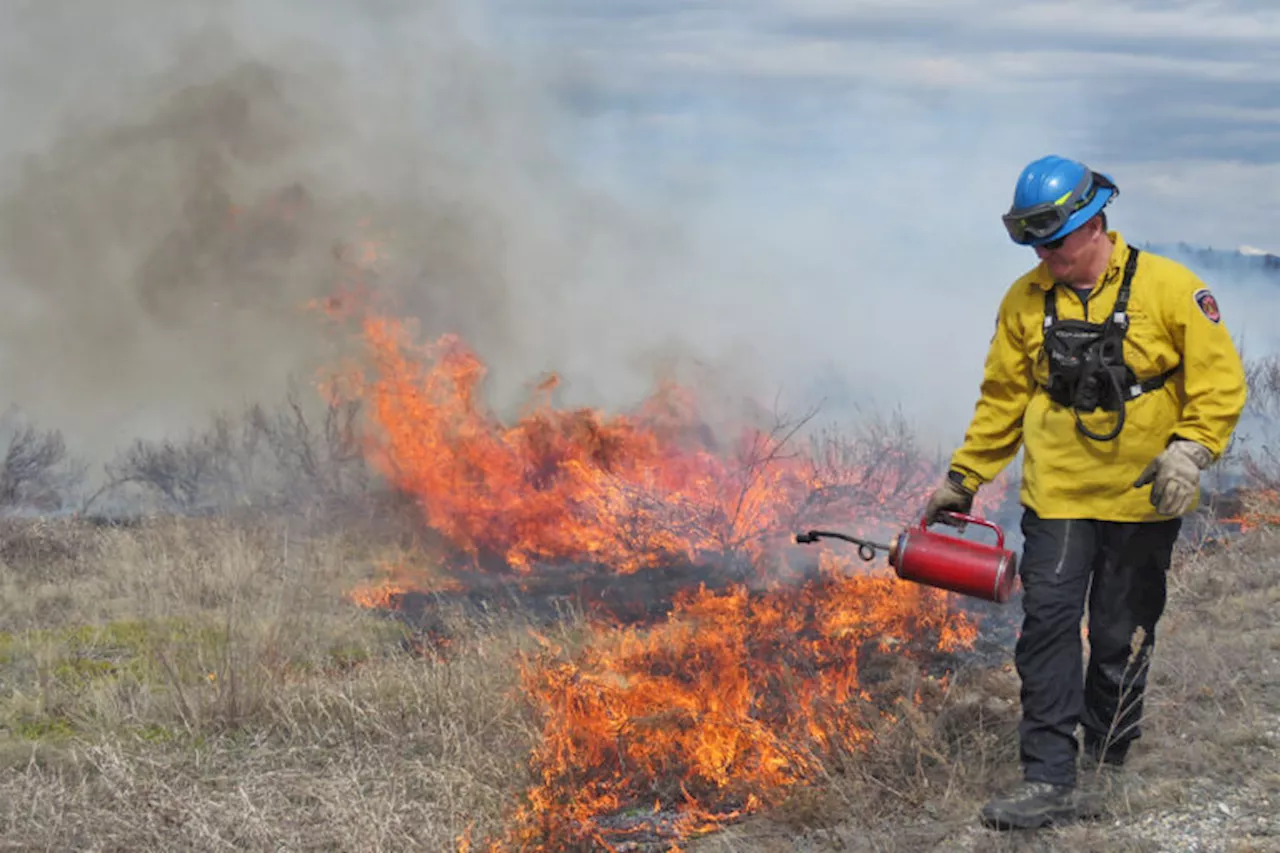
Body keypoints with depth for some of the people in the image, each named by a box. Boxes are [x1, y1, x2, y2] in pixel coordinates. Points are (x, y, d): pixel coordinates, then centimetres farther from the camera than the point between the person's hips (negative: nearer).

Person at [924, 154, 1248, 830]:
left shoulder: (1168, 288, -8)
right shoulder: (1025, 302, 2)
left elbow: (1221, 381, -5)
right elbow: (1002, 399, 11)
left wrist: (1190, 450, -18)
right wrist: (962, 478, 11)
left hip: (1142, 500, -2)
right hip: (1056, 494, 2)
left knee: (1121, 640, 8)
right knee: (1047, 626, -9)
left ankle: (1108, 767, 26)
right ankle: (1049, 780, -8)